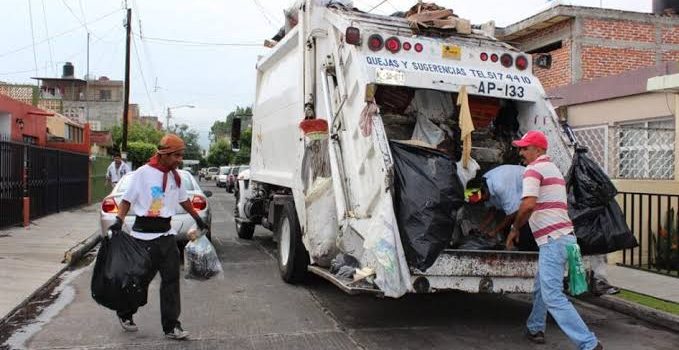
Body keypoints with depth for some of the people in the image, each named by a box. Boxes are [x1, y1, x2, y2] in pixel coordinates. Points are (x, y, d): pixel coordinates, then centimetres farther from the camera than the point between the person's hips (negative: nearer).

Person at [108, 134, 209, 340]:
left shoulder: (175, 176, 8)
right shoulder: (143, 173, -11)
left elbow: (183, 200, 23)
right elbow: (127, 199, -6)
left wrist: (197, 218, 29)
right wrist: (119, 220, -19)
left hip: (166, 234, 6)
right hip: (144, 235, -6)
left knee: (171, 279, 2)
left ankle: (171, 326, 8)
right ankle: (125, 314, 32)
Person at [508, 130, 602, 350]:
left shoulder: (534, 169, -8)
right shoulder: (554, 169, 24)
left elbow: (528, 204, -22)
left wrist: (514, 229, -7)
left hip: (553, 240, -10)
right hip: (563, 235, 10)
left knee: (553, 296, -12)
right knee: (541, 288, 23)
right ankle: (535, 329, 37)